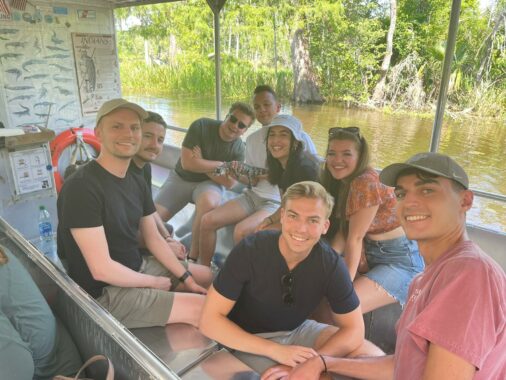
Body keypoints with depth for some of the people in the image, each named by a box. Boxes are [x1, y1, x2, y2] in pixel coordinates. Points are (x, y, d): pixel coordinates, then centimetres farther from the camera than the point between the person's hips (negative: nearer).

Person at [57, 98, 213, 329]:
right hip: (105, 292, -9)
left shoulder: (137, 183, 2)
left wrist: (186, 278, 2)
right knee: (204, 309, -15)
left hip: (138, 268, 9)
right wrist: (155, 282, -13)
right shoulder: (81, 188, -24)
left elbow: (153, 238, 8)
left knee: (207, 276, 18)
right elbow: (102, 269, -26)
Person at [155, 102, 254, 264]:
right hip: (180, 178, 1)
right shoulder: (201, 126, -17)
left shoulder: (239, 149, -11)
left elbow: (229, 182, -15)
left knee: (209, 202, -38)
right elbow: (187, 163, -23)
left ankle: (193, 257, -23)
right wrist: (221, 165, -19)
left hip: (209, 183, -1)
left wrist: (202, 165, -18)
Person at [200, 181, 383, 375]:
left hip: (298, 331, 4)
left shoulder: (331, 264, -18)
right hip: (250, 341, -3)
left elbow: (354, 330, -11)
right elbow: (210, 320, -22)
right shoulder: (249, 250, -25)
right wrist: (276, 351, -30)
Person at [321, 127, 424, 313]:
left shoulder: (366, 182, -24)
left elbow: (355, 238, -21)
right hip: (373, 255, 8)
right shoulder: (343, 181, 3)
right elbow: (342, 230, -1)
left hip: (400, 261, -8)